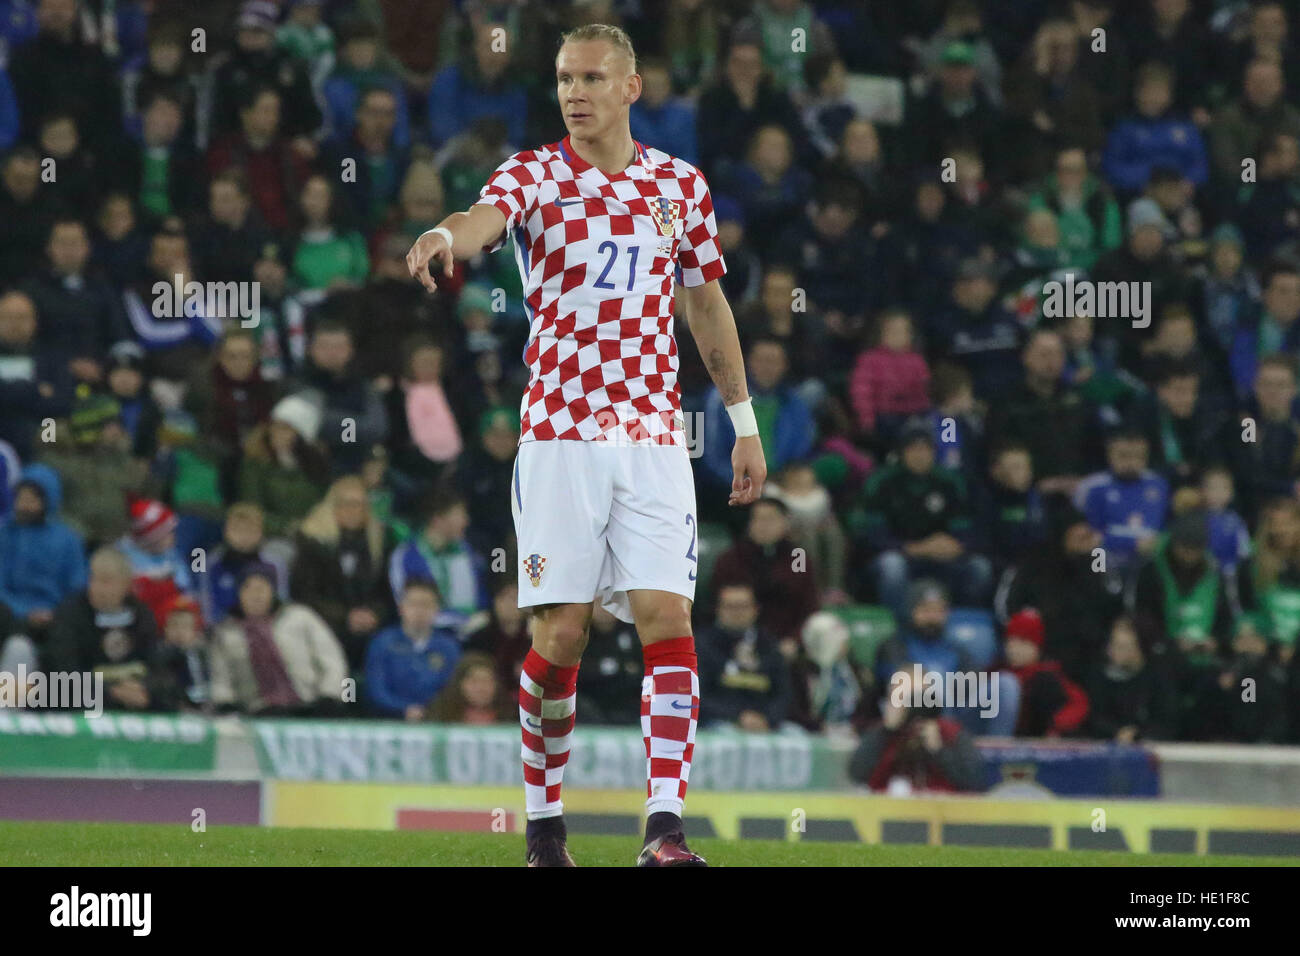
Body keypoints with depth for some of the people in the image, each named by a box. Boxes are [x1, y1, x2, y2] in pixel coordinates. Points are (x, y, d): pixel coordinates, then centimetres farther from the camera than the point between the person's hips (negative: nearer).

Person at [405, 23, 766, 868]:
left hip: (654, 439, 2)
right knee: (561, 634, -4)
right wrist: (445, 236, -48)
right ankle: (544, 821, 14)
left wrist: (745, 423, 19)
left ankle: (665, 828, -15)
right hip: (560, 436, -2)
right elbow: (487, 217, -24)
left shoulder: (682, 185, 10)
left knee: (667, 618, -11)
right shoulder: (537, 174, 0)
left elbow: (708, 305, 20)